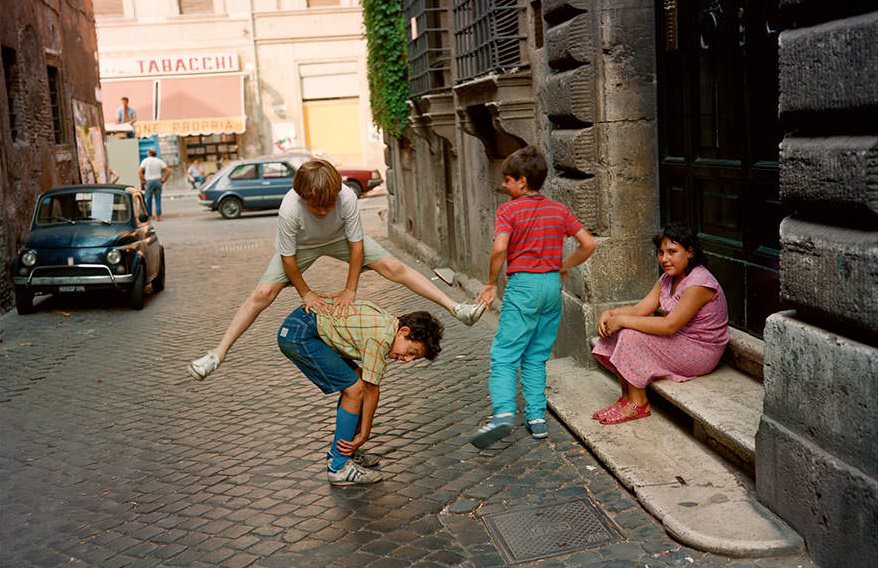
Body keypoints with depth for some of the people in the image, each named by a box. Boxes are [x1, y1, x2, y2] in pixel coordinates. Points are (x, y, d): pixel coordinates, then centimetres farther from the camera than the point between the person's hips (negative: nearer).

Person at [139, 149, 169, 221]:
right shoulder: (159, 161, 7)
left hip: (149, 181, -2)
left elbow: (140, 171, -10)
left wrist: (142, 181, -1)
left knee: (148, 199, 6)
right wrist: (164, 180, 5)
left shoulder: (145, 160, 1)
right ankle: (158, 216, 2)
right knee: (158, 199, 4)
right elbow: (168, 171, 0)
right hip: (158, 181, 2)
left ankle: (149, 216, 7)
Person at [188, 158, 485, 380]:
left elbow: (356, 245, -23)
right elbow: (288, 257, -23)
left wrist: (350, 290, -20)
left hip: (339, 238, 1)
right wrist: (306, 293, -15)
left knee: (393, 267, -11)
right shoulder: (290, 209, -38)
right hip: (301, 246, -1)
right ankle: (218, 353, -6)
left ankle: (455, 308, -8)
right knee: (262, 293, -13)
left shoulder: (347, 197, -36)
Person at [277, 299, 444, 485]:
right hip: (298, 335, -10)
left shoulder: (387, 323, 11)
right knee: (355, 389, -11)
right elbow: (372, 391, -9)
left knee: (356, 379, 15)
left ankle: (340, 451, 25)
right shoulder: (381, 338, -18)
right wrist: (363, 435, 1)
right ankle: (339, 466, -2)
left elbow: (370, 389, 13)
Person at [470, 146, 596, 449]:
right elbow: (589, 243, 6)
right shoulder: (560, 210, 9)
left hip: (523, 285, -5)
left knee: (504, 354, -5)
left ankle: (503, 412, -23)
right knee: (536, 357, 14)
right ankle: (537, 417, 10)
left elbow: (499, 248, -19)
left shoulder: (508, 210, -5)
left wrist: (491, 283, -6)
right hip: (553, 284, 6)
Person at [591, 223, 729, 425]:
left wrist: (622, 320, -25)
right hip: (679, 341, 9)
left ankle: (638, 404, -10)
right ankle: (627, 397, -1)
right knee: (616, 332, -6)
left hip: (700, 352, -9)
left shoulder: (699, 283, -23)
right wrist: (610, 314, -17)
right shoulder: (668, 278, 7)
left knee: (632, 336, -22)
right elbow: (640, 309, 2)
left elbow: (670, 325, -29)